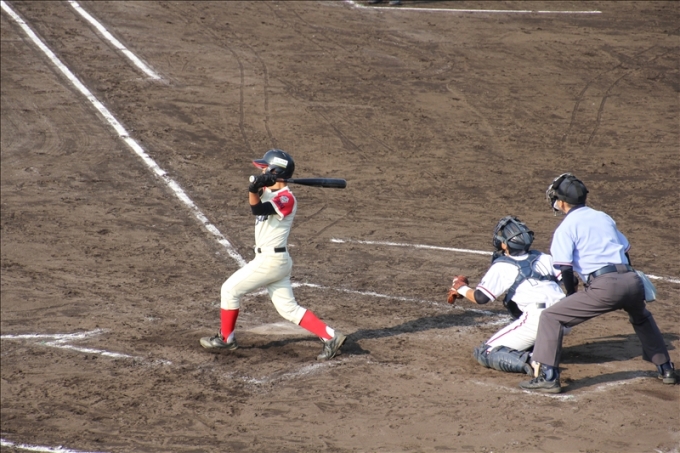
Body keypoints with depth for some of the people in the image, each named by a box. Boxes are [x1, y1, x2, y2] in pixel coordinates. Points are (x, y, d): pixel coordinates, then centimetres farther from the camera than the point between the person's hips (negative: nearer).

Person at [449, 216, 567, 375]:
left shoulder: (502, 266, 4)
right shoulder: (543, 258, 20)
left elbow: (481, 297, 0)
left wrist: (461, 289, 17)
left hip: (536, 319, -6)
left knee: (484, 353, 4)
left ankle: (531, 361, -20)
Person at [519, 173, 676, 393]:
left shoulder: (566, 227, 7)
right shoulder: (604, 217, 26)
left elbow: (565, 267, -3)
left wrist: (572, 296, 11)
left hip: (604, 286, -6)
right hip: (632, 280, 6)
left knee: (550, 317, 2)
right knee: (642, 318, 38)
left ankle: (548, 377, -9)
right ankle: (665, 368, 40)